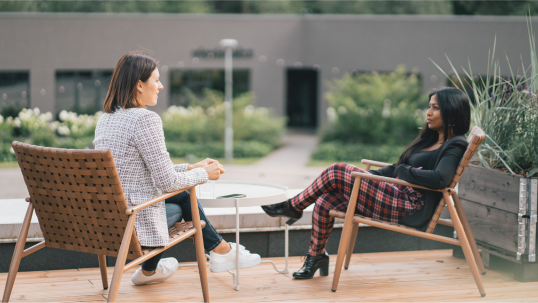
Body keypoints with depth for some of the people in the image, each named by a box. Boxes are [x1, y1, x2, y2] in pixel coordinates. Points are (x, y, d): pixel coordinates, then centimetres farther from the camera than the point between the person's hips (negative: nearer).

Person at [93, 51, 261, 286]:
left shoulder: (107, 117, 9)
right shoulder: (145, 119, -19)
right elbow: (167, 181, -17)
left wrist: (191, 168, 16)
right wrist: (204, 174, 0)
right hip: (132, 224, -8)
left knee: (182, 195, 26)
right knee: (182, 198, 21)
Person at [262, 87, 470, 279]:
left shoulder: (455, 146, -7)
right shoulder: (431, 140, 22)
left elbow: (440, 179, -27)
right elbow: (398, 169, 24)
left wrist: (404, 171, -14)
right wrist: (369, 177, 11)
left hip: (412, 208, -9)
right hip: (399, 197, 10)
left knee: (336, 172, -14)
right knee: (324, 201, -1)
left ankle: (293, 207, 6)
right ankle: (315, 256, 14)